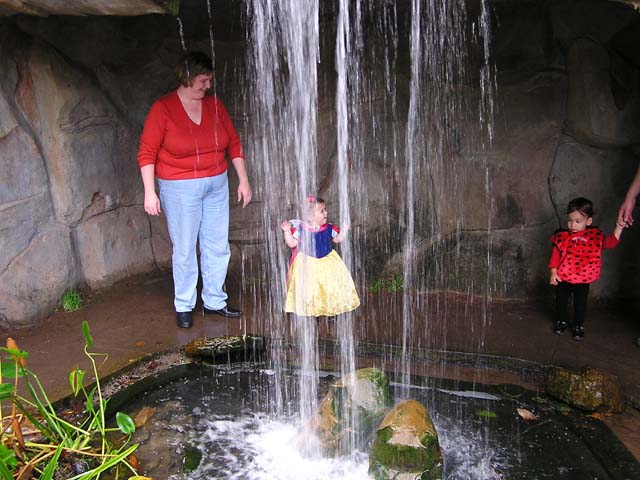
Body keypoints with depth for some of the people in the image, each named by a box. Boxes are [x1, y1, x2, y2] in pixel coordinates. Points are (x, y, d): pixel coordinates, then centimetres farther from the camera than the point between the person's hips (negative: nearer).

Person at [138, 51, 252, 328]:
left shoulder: (214, 104, 3)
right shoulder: (163, 108, -9)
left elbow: (233, 143, 9)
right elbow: (147, 153, -9)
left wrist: (243, 180, 6)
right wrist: (150, 192, -16)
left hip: (217, 185, 5)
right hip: (180, 189, -4)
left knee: (218, 246, 10)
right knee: (185, 250, 3)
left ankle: (214, 301, 26)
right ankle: (183, 307, 21)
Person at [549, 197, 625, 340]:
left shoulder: (594, 235, -6)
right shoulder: (562, 236, -7)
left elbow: (610, 242, -6)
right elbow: (555, 255, -6)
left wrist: (618, 229, -19)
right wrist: (553, 272, -11)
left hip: (583, 280, -1)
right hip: (563, 278, 1)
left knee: (580, 304, 10)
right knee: (561, 301, 15)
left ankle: (578, 325, 28)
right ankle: (562, 321, 37)